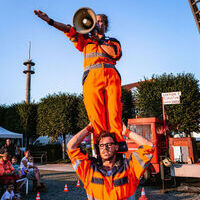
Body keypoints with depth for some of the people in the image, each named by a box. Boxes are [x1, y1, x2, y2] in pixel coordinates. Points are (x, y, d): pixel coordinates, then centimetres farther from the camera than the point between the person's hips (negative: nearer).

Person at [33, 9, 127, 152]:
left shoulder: (113, 41, 29)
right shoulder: (86, 39, 30)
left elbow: (116, 54, 6)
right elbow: (69, 30, 16)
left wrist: (100, 40, 11)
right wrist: (49, 20, 4)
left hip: (111, 76, 0)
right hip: (92, 76, 0)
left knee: (114, 109, -16)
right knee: (95, 111, -16)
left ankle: (118, 142, -20)